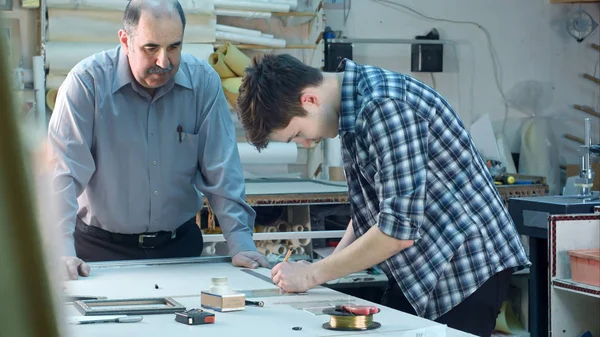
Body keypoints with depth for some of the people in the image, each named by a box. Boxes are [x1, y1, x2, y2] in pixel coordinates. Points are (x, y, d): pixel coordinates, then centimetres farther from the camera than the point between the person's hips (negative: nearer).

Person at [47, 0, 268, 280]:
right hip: (101, 247, -2)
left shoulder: (204, 82, -3)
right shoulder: (87, 82, -12)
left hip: (180, 244, 3)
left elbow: (222, 172, -1)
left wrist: (240, 243, -9)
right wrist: (62, 251, -27)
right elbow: (63, 171, -17)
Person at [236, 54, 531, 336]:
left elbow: (399, 229, -26)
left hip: (468, 266, -9)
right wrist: (329, 265, 4)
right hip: (418, 271, 9)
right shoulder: (355, 107, 6)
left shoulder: (386, 106, -24)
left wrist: (313, 275, -15)